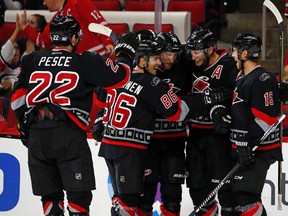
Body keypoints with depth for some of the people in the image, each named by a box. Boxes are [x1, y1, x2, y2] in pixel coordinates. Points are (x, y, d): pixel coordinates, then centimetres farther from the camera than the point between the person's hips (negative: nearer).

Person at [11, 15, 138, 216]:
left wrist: (25, 126, 23)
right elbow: (119, 77, -1)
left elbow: (19, 97, 12)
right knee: (79, 192, 0)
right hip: (70, 136, -4)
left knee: (50, 194, 11)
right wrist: (126, 51, 16)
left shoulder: (32, 61, 12)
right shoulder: (86, 62, 0)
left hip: (37, 137, 4)